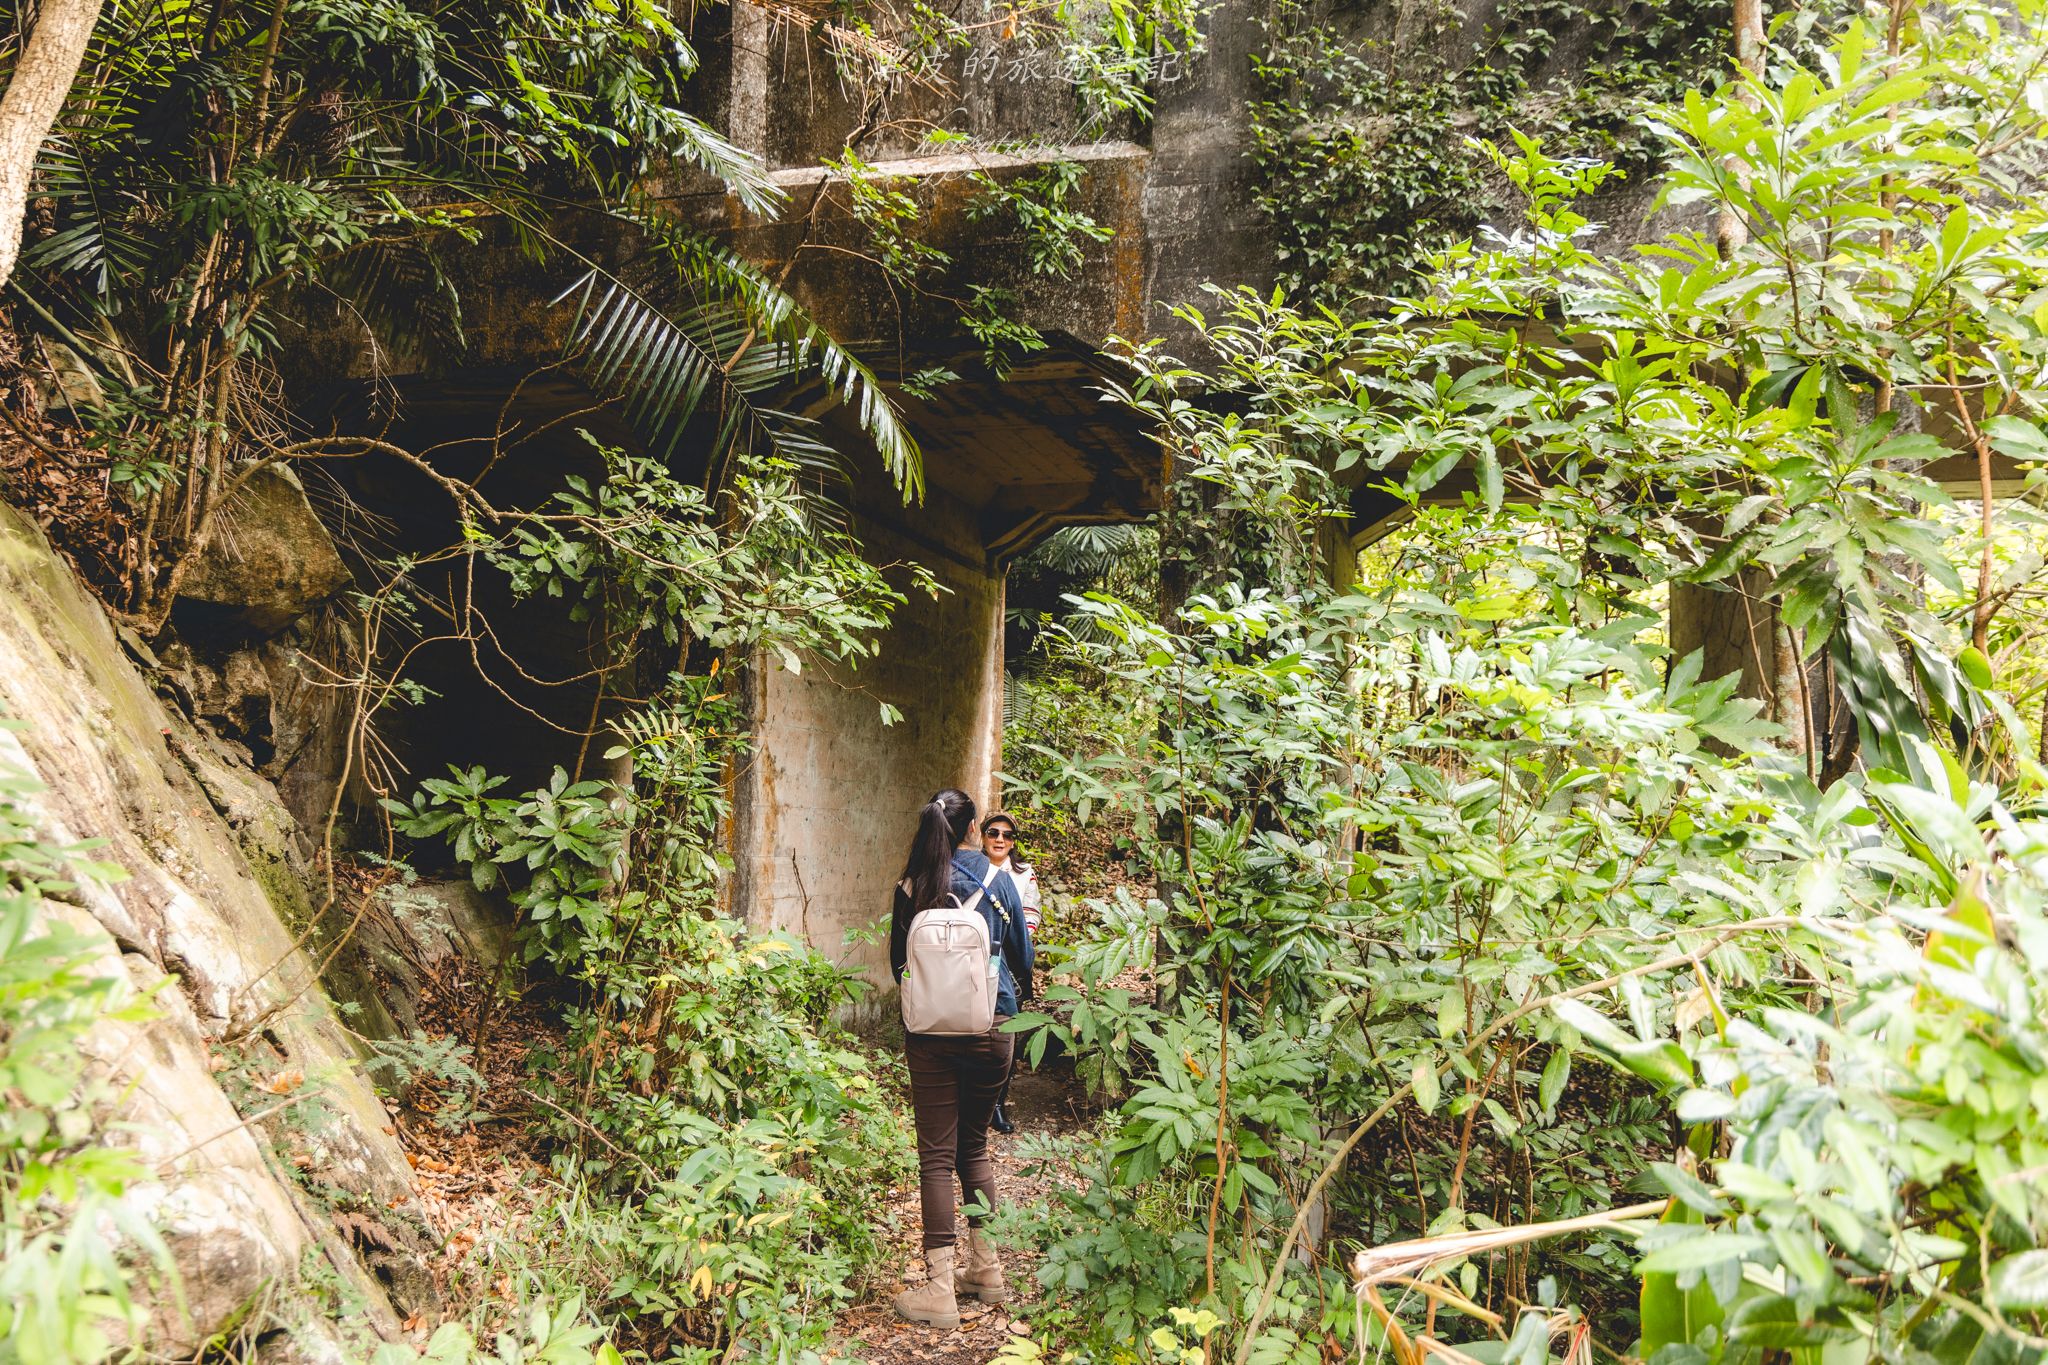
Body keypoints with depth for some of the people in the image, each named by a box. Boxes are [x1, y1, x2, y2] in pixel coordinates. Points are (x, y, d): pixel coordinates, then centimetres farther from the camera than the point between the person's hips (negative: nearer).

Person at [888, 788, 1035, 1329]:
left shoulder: (912, 887, -4)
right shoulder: (998, 880, -2)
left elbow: (898, 964, 5)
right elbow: (1022, 955, 7)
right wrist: (1017, 997, 28)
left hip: (930, 1033, -1)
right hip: (991, 1027, 2)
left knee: (937, 1155, 2)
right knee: (974, 1146, 17)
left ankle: (941, 1289, 2)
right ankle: (987, 1268, 24)